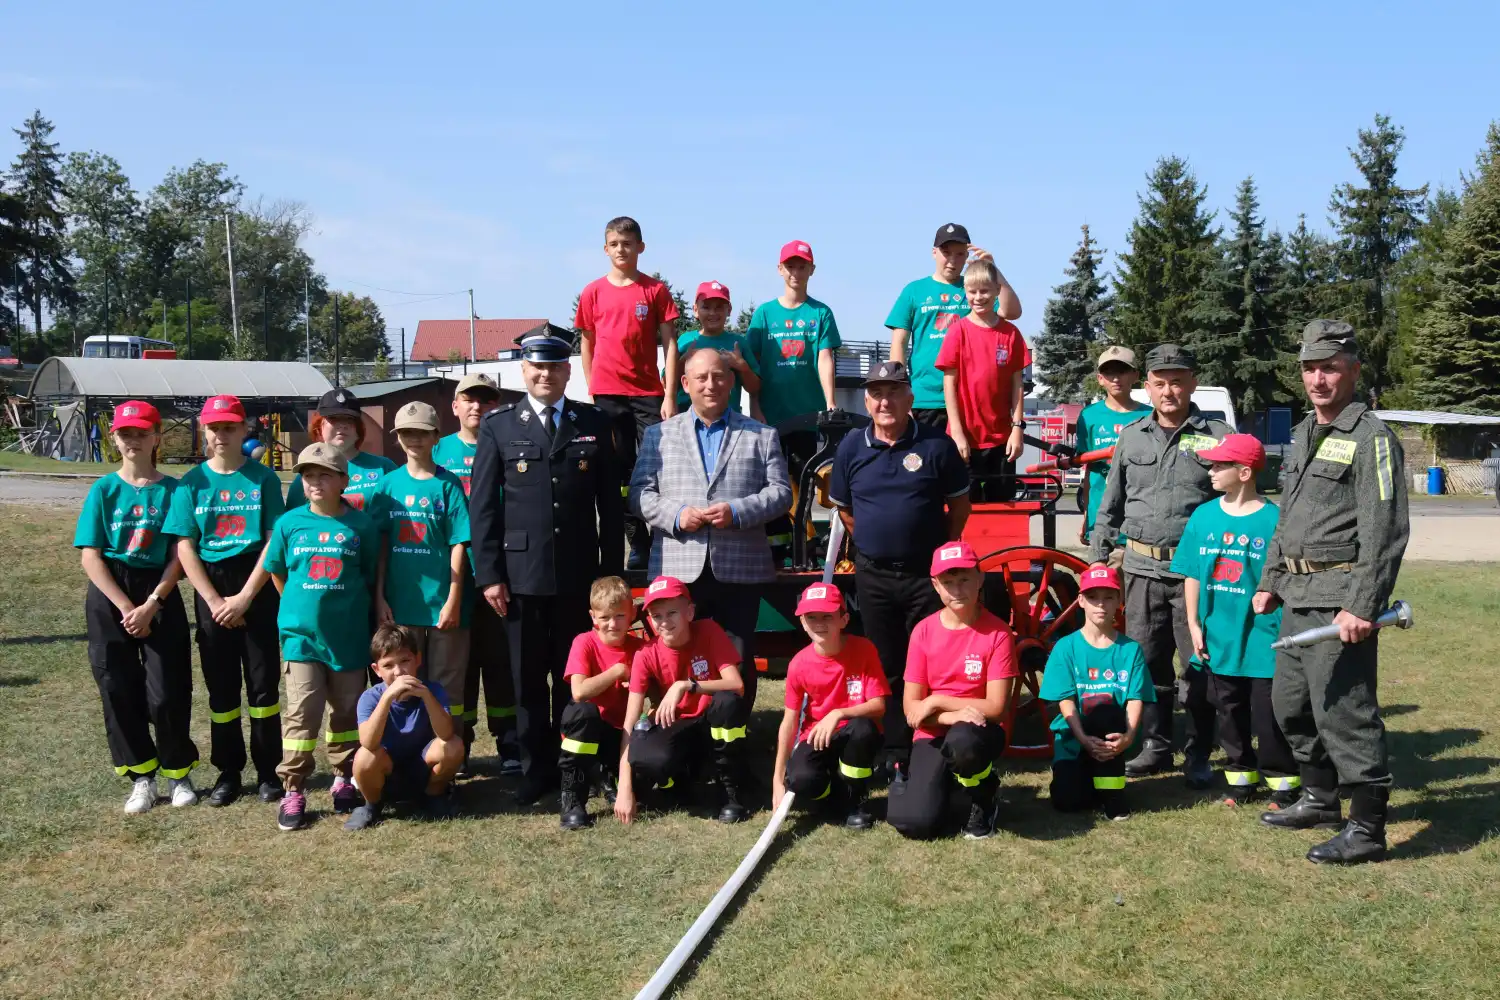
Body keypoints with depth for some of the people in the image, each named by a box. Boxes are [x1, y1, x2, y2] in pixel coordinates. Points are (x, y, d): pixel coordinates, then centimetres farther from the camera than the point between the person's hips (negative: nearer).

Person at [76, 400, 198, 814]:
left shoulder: (171, 489, -1)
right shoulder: (103, 490, 1)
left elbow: (178, 556, -3)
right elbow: (91, 556, -3)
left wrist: (151, 605, -13)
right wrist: (126, 607, -11)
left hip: (160, 593, -1)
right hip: (110, 597, 1)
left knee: (167, 691, -2)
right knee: (119, 690, 5)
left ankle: (179, 773, 17)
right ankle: (141, 777, 18)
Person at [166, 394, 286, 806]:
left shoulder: (263, 478, -1)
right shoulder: (192, 482, 3)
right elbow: (185, 547, 0)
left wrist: (245, 597, -12)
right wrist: (214, 600, -9)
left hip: (257, 586, -2)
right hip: (211, 588, 2)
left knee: (263, 680, 2)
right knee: (220, 683, 8)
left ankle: (268, 770, 13)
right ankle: (228, 771, 19)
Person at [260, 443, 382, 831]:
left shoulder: (361, 524, -4)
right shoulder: (289, 523, -2)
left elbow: (372, 575, 5)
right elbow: (276, 570, 12)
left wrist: (350, 607, 7)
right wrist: (300, 605, 13)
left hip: (349, 635, 1)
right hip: (300, 634, 0)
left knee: (347, 710, 11)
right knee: (301, 713, -4)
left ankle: (344, 779, 28)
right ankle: (293, 791, 6)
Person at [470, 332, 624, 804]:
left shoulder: (594, 423, 6)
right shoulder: (498, 424, 3)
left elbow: (610, 502, 6)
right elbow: (482, 504, 1)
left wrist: (612, 569, 3)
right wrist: (489, 574, -5)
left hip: (580, 574, 1)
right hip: (521, 574, 0)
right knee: (528, 677, 7)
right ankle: (536, 769, 20)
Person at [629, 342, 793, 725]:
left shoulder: (762, 435, 11)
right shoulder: (658, 434, 13)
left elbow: (780, 492, 3)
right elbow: (639, 493, 6)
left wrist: (737, 511, -13)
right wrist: (675, 515, -11)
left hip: (739, 569, 0)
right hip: (677, 570, 1)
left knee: (738, 662, 4)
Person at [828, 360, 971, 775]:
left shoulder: (937, 444, -4)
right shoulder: (851, 447, 3)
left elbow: (960, 503, 4)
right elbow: (843, 508, 13)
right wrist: (873, 543, 8)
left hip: (927, 573, -2)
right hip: (873, 575, 2)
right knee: (886, 668, 9)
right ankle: (895, 753, 18)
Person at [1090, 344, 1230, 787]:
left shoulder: (1217, 436, 1)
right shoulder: (1132, 437, 11)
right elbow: (1110, 504, 15)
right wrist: (1097, 558, 11)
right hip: (1143, 568, 3)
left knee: (1199, 665, 2)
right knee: (1146, 662, 9)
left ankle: (1199, 755, 15)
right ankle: (1153, 746, 22)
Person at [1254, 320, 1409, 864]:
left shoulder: (1371, 438, -10)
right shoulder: (1305, 434, 17)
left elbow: (1384, 531, -17)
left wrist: (1362, 608, -22)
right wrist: (1269, 582, 20)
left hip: (1340, 599, -9)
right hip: (1298, 595, 9)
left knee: (1342, 709, -7)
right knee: (1291, 702, 17)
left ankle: (1366, 829, 4)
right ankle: (1320, 799, 34)